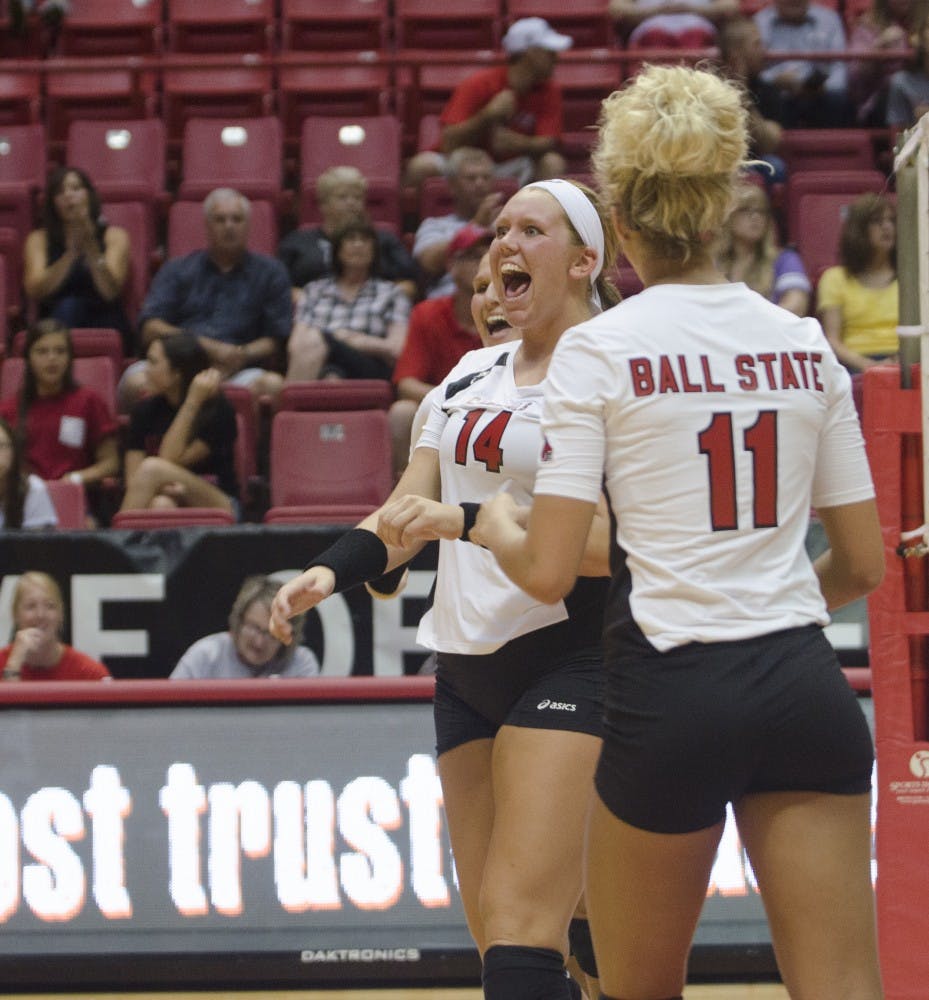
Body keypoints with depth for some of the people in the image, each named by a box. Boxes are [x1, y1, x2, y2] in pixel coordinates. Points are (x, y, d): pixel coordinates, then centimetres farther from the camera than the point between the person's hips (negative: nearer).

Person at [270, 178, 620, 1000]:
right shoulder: (471, 375, 16)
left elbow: (612, 540, -19)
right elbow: (410, 512, 16)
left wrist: (467, 522, -26)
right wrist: (330, 573, -3)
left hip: (567, 655, -8)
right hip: (467, 663, 8)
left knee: (519, 923, -17)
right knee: (495, 929, 9)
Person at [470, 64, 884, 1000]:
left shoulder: (599, 347, -5)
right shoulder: (805, 343, 8)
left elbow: (548, 570, -8)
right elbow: (863, 561, 13)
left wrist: (496, 524, 14)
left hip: (670, 696, -3)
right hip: (805, 688, 3)